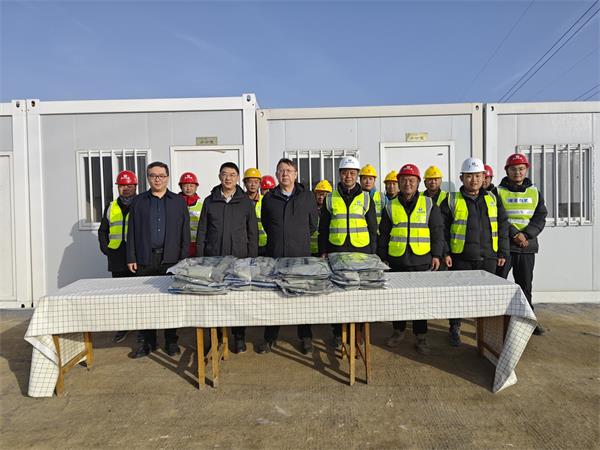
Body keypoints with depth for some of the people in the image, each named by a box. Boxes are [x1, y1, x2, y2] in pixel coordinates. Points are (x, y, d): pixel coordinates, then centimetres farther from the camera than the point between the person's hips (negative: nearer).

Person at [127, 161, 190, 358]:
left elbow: (185, 232, 5)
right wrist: (131, 258, 1)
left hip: (171, 259, -1)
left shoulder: (178, 202, 8)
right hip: (145, 260, 1)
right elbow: (132, 232, 8)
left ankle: (171, 341, 18)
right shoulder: (139, 202, 10)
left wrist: (184, 258, -2)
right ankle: (148, 342, 19)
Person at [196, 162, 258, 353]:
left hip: (239, 258, -1)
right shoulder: (210, 201, 8)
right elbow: (202, 232, 9)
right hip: (213, 259, 1)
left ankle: (239, 337, 18)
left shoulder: (246, 202, 6)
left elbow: (253, 233, 6)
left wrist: (253, 259, 1)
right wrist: (200, 258, 3)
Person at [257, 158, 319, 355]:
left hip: (301, 255, -1)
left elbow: (313, 224, 12)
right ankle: (270, 337, 21)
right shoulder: (269, 197, 8)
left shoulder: (307, 196, 5)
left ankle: (305, 337, 22)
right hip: (274, 255, 1)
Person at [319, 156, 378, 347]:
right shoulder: (330, 199, 7)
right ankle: (338, 332, 18)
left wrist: (372, 253, 3)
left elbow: (373, 229, 8)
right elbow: (323, 228, 10)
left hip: (361, 252, 0)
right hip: (336, 252, 0)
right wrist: (323, 251, 3)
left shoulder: (366, 198, 7)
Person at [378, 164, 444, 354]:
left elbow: (437, 231, 4)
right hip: (396, 261, 1)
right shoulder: (390, 206, 7)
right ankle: (398, 330, 27)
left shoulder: (429, 204, 5)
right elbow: (383, 234, 9)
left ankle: (420, 336, 18)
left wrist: (436, 255, -2)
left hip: (422, 260, -1)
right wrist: (382, 257, 6)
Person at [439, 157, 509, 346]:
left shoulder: (492, 199, 9)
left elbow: (503, 226, 11)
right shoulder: (452, 200, -1)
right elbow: (442, 228, -2)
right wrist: (445, 252, -8)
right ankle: (455, 329, 22)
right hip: (461, 257, -3)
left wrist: (503, 252, 6)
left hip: (488, 257, 3)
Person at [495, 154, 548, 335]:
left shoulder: (535, 192, 10)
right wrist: (514, 234, -19)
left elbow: (540, 218, 1)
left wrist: (526, 235, -14)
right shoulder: (499, 192, 0)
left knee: (525, 285, 13)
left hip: (528, 247, 4)